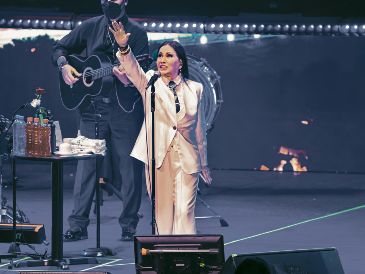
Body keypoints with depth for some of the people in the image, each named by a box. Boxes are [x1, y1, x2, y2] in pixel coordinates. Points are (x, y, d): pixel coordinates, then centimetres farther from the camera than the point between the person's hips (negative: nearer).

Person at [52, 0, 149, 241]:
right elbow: (60, 48, 19)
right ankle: (78, 224, 1)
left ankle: (129, 225, 9)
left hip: (125, 107, -2)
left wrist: (130, 79, -27)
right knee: (86, 163, -1)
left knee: (130, 166, 0)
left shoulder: (136, 33, 1)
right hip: (93, 106, 2)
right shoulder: (90, 28, 9)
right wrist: (64, 66, -2)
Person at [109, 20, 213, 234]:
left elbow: (200, 129, 12)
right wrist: (124, 48, -38)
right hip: (157, 155, 0)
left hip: (186, 157, 0)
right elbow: (132, 69, -17)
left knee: (185, 212, -8)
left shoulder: (194, 89, 7)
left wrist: (204, 164, 16)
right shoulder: (150, 83, 4)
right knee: (162, 212, 5)